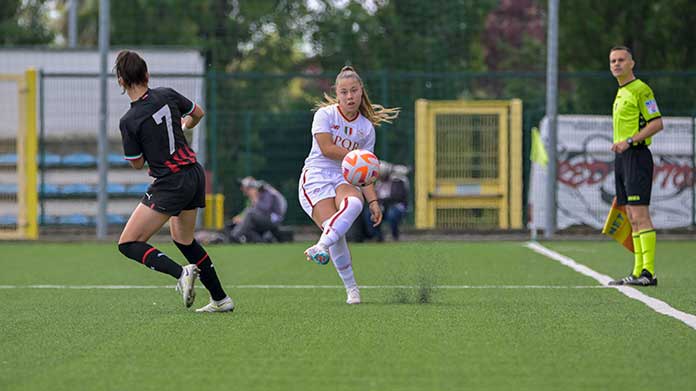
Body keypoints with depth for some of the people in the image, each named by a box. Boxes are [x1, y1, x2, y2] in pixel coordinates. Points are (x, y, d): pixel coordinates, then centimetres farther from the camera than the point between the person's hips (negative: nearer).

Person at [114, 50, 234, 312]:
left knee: (128, 243, -3)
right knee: (183, 238, 27)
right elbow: (197, 113, 19)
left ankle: (181, 273, -20)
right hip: (194, 173, 7)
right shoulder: (167, 95, -1)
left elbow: (137, 164, -4)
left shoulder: (129, 121, -17)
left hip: (170, 184, -7)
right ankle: (220, 299, 28)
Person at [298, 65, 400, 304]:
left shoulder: (367, 127, 10)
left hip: (345, 180, 3)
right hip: (316, 179, -3)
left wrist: (373, 201, -1)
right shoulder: (325, 114, 1)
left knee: (354, 203, -36)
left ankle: (321, 247, -48)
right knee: (334, 229, -26)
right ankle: (351, 289, -17)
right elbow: (326, 148, -13)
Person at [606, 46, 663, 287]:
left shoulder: (640, 90, -8)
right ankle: (638, 271, 8)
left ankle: (649, 272, -16)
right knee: (632, 219, 7)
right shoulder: (621, 93, 20)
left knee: (640, 215, -13)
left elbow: (657, 123, -14)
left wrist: (629, 141, -20)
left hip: (636, 155, -9)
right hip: (622, 158, 9)